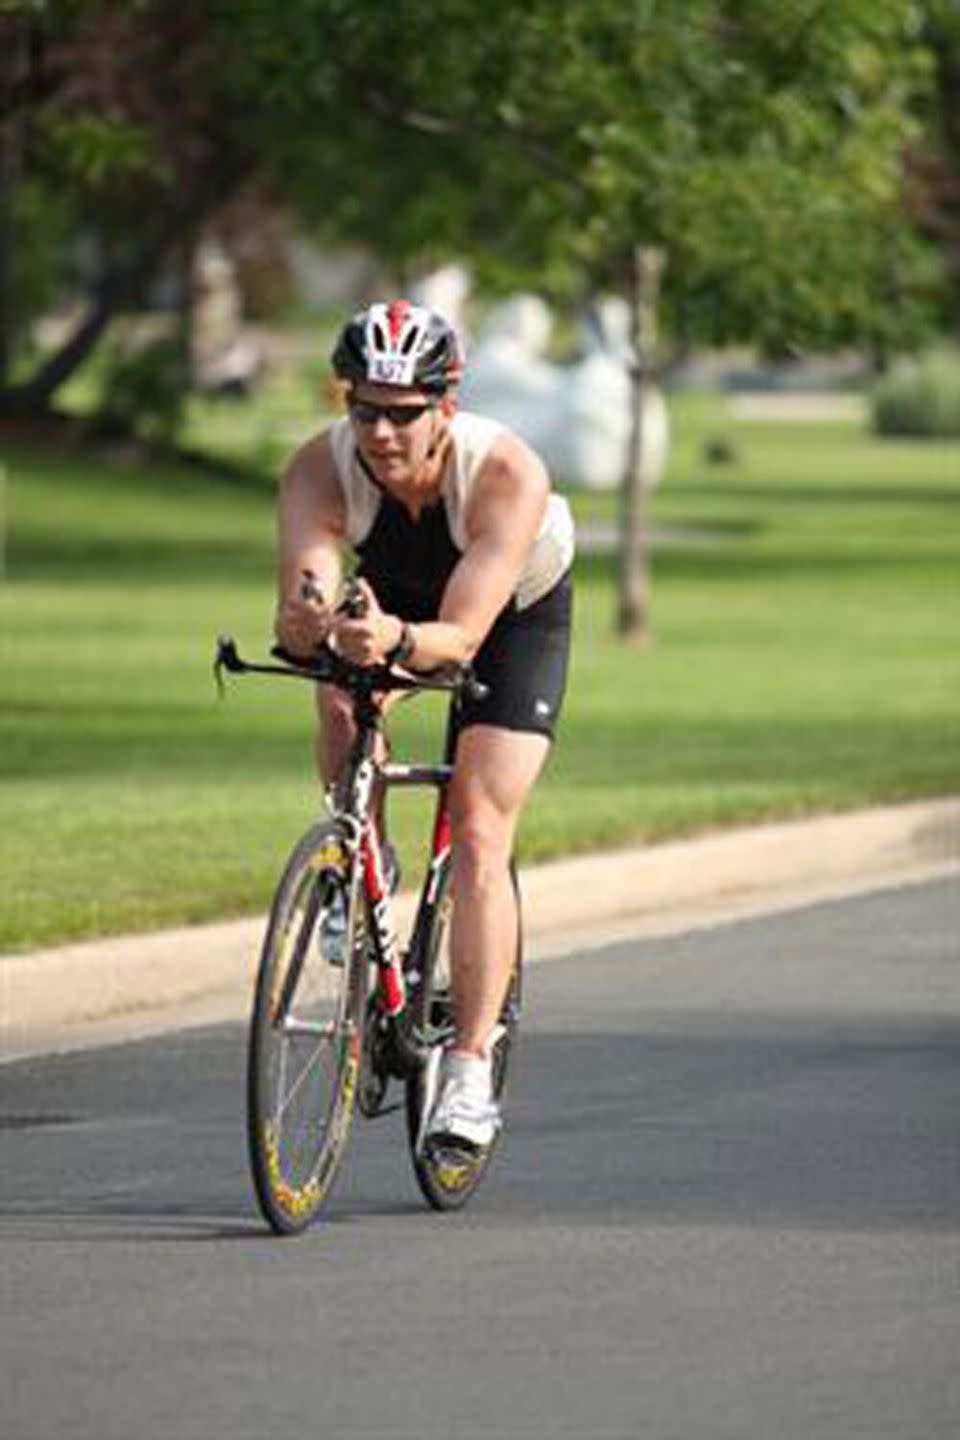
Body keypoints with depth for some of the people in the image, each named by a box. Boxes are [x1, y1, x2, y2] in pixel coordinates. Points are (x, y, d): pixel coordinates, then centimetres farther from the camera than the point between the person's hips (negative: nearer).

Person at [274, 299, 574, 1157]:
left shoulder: (508, 475, -39)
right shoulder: (321, 469, -32)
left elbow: (462, 635, -46)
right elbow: (299, 608, -44)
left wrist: (397, 640, -67)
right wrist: (307, 625, -67)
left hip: (516, 614, -3)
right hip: (396, 599, 4)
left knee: (479, 836, -16)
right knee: (343, 707, -27)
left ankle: (470, 1073, -14)